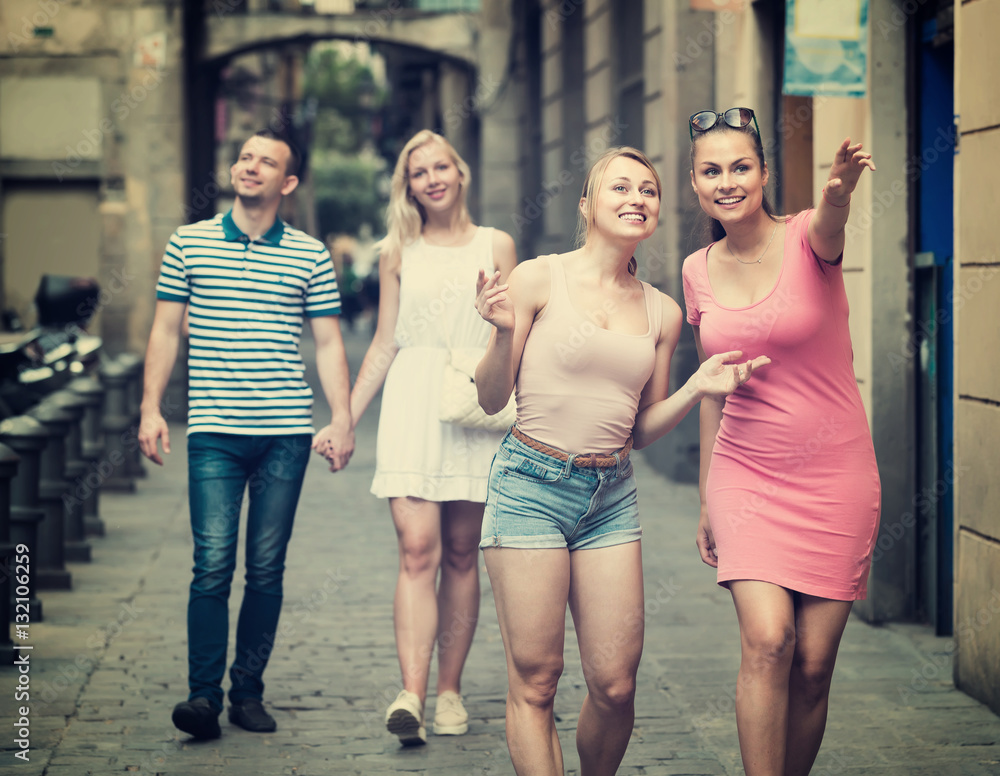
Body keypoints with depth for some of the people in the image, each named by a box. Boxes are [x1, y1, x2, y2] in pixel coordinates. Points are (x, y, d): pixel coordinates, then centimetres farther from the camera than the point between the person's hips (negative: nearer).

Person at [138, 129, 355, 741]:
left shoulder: (311, 256, 7)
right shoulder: (189, 243, 7)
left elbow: (330, 344, 9)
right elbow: (166, 330, 10)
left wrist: (343, 421, 0)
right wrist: (152, 408, 3)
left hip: (287, 434, 1)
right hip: (214, 431, -1)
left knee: (267, 567, 4)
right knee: (214, 564, -9)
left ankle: (249, 691, 12)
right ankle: (204, 694, -7)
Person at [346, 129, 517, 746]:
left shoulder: (496, 246, 9)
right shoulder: (398, 252, 11)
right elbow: (384, 345, 14)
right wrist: (345, 420, 11)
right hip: (411, 405, 0)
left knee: (461, 555, 3)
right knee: (417, 550, -12)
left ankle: (450, 690, 12)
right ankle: (411, 696, -20)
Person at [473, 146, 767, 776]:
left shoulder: (662, 312, 9)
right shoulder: (539, 280, -2)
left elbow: (643, 429, 15)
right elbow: (492, 399, 0)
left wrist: (698, 389, 0)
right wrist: (504, 333, -17)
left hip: (613, 494, 4)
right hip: (532, 485, -4)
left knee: (616, 684, 1)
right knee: (534, 682, -2)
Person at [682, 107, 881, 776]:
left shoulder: (806, 238, -8)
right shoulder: (699, 272, 4)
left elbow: (829, 226, -35)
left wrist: (840, 190, -59)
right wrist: (707, 500, 15)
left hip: (833, 473, -2)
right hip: (746, 473, 2)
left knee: (813, 664, 0)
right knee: (768, 639, -17)